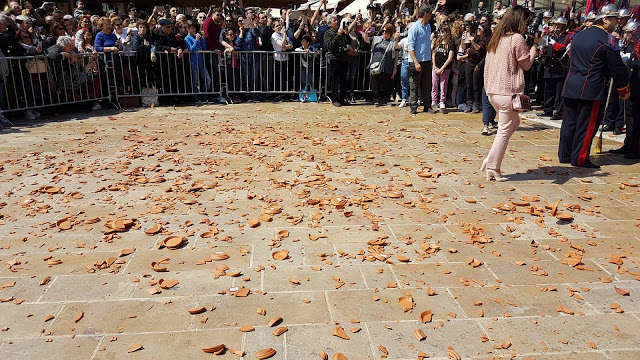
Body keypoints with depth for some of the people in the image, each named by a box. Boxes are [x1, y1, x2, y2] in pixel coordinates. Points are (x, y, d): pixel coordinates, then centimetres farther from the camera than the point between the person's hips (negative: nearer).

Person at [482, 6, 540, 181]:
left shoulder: (497, 38, 12)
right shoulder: (517, 38, -10)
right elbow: (526, 64, -4)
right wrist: (535, 45, 7)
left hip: (493, 90, 8)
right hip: (508, 91, -8)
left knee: (514, 122, 22)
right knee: (505, 130, 1)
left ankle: (490, 159, 12)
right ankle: (493, 168, 4)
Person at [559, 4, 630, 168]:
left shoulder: (579, 35, 12)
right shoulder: (608, 40, -9)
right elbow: (617, 68, -6)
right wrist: (624, 90, 5)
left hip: (571, 87, 7)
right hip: (592, 90, -7)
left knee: (569, 122, 11)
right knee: (587, 125, 0)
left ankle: (564, 155, 17)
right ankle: (580, 159, 4)